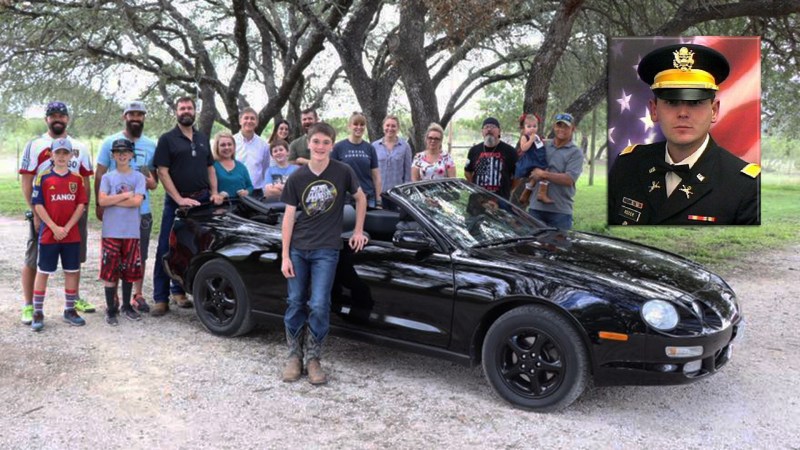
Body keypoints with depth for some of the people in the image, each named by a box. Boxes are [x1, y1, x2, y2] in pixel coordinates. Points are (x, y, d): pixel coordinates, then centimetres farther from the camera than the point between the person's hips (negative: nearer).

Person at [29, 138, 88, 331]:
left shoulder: (77, 178, 3)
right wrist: (54, 228, -13)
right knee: (42, 272, 4)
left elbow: (81, 205, -1)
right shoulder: (43, 177, -2)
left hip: (72, 235, 2)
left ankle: (70, 310, 20)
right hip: (48, 234, -2)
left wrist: (67, 228, -10)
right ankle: (37, 313, 11)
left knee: (72, 272, 8)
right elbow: (38, 205, -6)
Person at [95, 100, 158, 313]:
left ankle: (138, 294, 22)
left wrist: (152, 182, -9)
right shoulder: (110, 142, 0)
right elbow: (99, 175, 1)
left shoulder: (151, 145, 8)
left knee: (140, 255, 10)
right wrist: (99, 204, -5)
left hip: (142, 210, 3)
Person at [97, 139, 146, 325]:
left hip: (131, 231, 1)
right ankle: (111, 309, 9)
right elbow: (102, 201, -9)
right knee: (110, 270, 0)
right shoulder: (107, 177, 5)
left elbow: (137, 201, -10)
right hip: (111, 231, -1)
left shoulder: (138, 177, 4)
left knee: (130, 271, 9)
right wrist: (126, 195, -9)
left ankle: (126, 306, 23)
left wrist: (113, 200, -8)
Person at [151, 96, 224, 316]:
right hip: (176, 202, -5)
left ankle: (179, 291, 22)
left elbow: (210, 168, 20)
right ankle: (161, 299, -1)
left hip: (201, 201, 5)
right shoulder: (167, 139, -1)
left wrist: (214, 192, 4)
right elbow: (162, 172, -7)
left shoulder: (203, 139, 16)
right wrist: (179, 199, -16)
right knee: (166, 250, -4)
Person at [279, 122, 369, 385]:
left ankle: (313, 358, 10)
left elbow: (360, 198, 12)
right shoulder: (296, 178, -1)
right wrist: (285, 256, -3)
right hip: (298, 249, 2)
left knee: (319, 306, -7)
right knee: (295, 304, 6)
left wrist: (358, 231, 8)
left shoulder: (343, 172, -4)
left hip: (326, 250, -2)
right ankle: (294, 356, 20)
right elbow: (289, 217, 1)